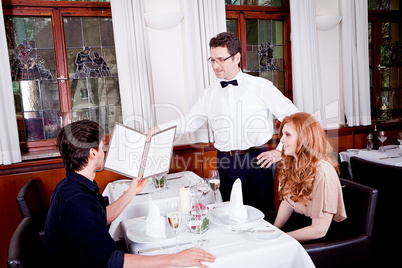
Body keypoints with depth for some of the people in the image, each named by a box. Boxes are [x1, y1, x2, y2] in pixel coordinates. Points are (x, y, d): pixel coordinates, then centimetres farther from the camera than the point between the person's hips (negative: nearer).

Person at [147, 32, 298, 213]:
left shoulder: (261, 87, -2)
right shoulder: (210, 93, 8)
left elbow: (293, 117, 0)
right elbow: (189, 122, 12)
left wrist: (281, 151, -7)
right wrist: (159, 129, -2)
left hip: (256, 160, -2)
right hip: (226, 162, 3)